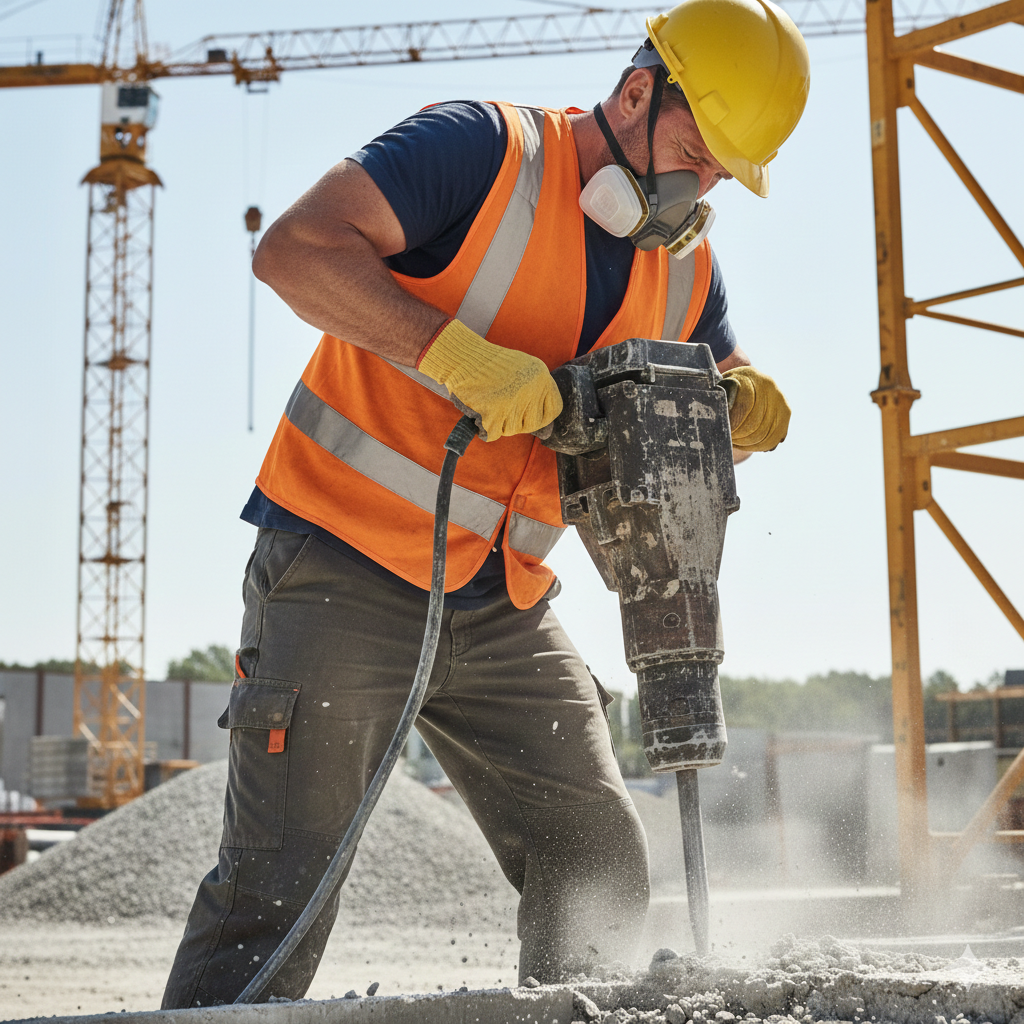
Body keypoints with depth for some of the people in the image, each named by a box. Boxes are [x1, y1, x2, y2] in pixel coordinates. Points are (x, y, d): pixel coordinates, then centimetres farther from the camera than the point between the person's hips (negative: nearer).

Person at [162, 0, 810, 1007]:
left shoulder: (682, 270, 9)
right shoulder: (484, 150, -12)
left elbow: (729, 393, 19)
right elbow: (293, 251, -22)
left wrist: (742, 406, -7)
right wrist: (461, 358, -31)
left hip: (505, 611, 7)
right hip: (341, 568, -6)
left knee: (598, 866, 5)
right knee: (278, 886, -8)